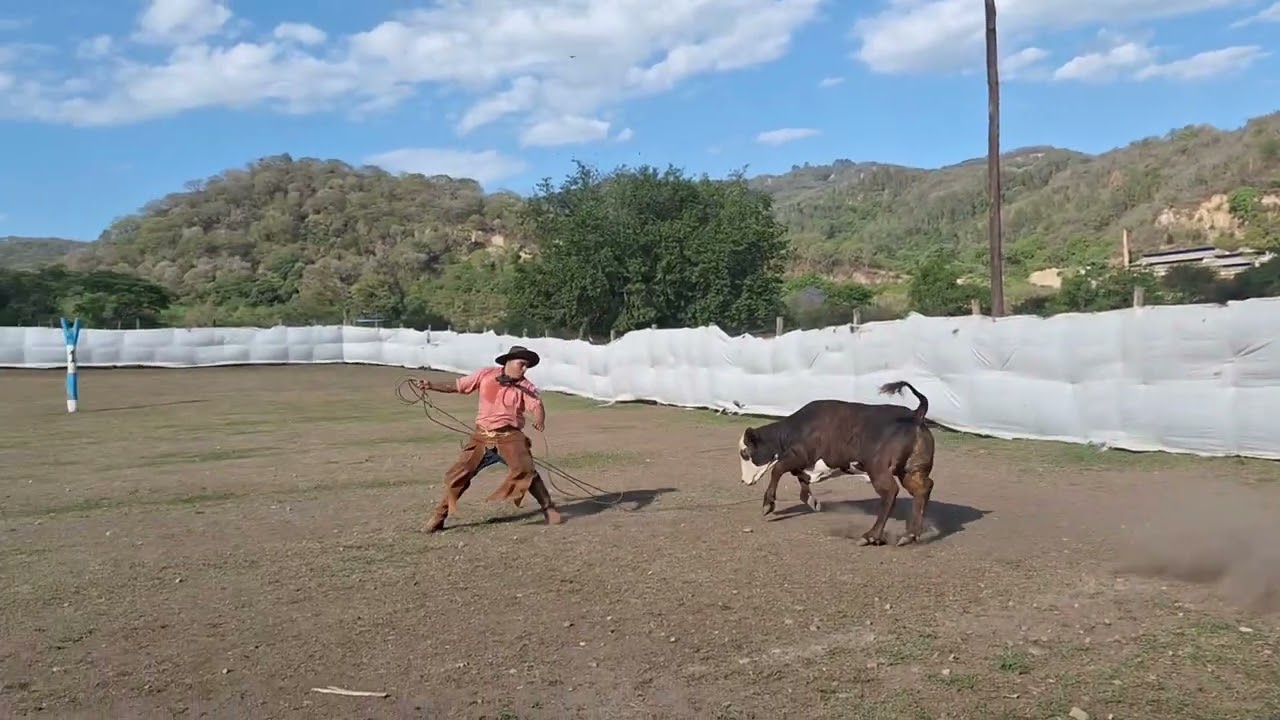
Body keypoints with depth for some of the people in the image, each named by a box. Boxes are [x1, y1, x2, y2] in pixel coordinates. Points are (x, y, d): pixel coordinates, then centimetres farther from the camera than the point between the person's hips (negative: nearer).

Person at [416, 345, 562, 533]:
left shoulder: (526, 387, -3)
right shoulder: (485, 375, 2)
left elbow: (537, 405, -19)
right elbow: (456, 386, 8)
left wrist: (540, 421, -42)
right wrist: (431, 385, -3)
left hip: (510, 436, -2)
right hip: (482, 436, 2)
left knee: (526, 471, -17)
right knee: (458, 474, 1)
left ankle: (548, 508, 1)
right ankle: (439, 516, 16)